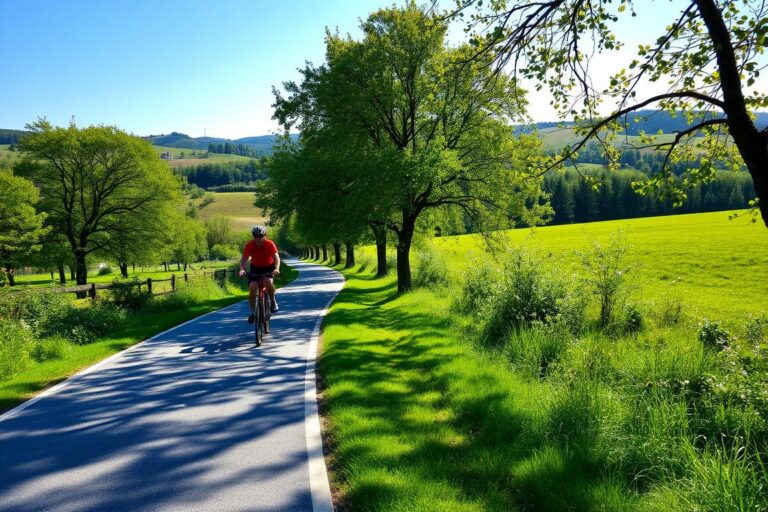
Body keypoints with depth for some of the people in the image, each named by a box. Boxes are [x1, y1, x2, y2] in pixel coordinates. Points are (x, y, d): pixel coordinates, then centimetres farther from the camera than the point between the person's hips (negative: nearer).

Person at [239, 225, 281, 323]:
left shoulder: (270, 244, -24)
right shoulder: (249, 245, -20)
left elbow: (276, 257, -35)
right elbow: (244, 259, -28)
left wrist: (277, 269, -54)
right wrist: (242, 269, -49)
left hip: (269, 267, -2)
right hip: (255, 268, 2)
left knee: (268, 282, -33)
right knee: (252, 288, -17)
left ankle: (272, 301, -6)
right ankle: (252, 312, 1)